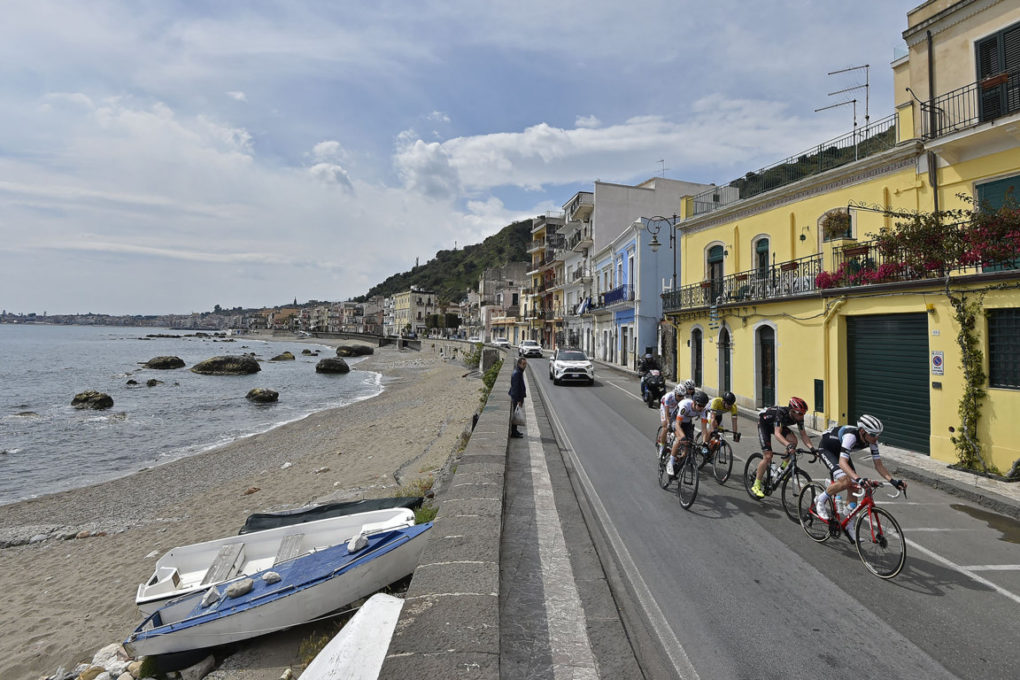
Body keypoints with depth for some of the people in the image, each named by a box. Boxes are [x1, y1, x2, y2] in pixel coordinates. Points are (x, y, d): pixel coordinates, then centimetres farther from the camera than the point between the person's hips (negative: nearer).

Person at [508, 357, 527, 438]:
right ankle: (513, 432, 4)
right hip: (515, 398, -10)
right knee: (514, 415, -3)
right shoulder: (516, 373, -20)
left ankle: (515, 431, 26)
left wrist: (521, 399, 21)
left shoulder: (520, 372, 12)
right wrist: (519, 400, -23)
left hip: (517, 397, 10)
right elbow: (515, 388, -23)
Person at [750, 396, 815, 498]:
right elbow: (777, 433, -47)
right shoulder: (781, 413, -39)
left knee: (793, 440, -22)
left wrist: (811, 448, -32)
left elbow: (803, 434, -15)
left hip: (778, 424, 6)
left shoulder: (799, 417, -21)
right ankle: (756, 485, -4)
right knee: (768, 456, -15)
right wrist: (788, 445, -63)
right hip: (764, 423, -6)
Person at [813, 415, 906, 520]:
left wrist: (893, 481, -28)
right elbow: (842, 462, -46)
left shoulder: (872, 440, -19)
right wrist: (858, 478, -58)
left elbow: (878, 464, -14)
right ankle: (820, 500, -1)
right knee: (845, 481, -26)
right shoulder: (851, 436, -40)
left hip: (839, 450, 7)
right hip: (826, 448, -7)